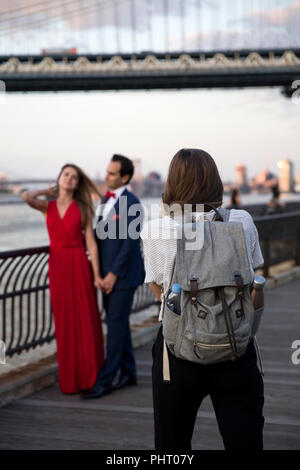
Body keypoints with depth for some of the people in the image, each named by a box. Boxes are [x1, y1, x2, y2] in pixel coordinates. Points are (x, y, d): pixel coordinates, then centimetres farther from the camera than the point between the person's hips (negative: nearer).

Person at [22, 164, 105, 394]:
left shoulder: (83, 209, 3)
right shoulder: (47, 207, 7)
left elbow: (91, 243, -2)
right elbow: (27, 197, -13)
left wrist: (96, 275, -8)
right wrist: (48, 192, 6)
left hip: (79, 265, -2)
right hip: (57, 266, 2)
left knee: (86, 322, -1)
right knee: (64, 323, 5)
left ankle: (91, 377, 10)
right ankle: (70, 379, 14)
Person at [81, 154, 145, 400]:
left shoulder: (131, 203, -15)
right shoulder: (107, 200, 12)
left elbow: (131, 241, -19)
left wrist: (114, 273, -19)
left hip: (123, 273, -9)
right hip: (108, 271, 9)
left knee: (116, 324, -5)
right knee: (118, 323, 13)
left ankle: (106, 379, -1)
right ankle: (128, 373, 24)